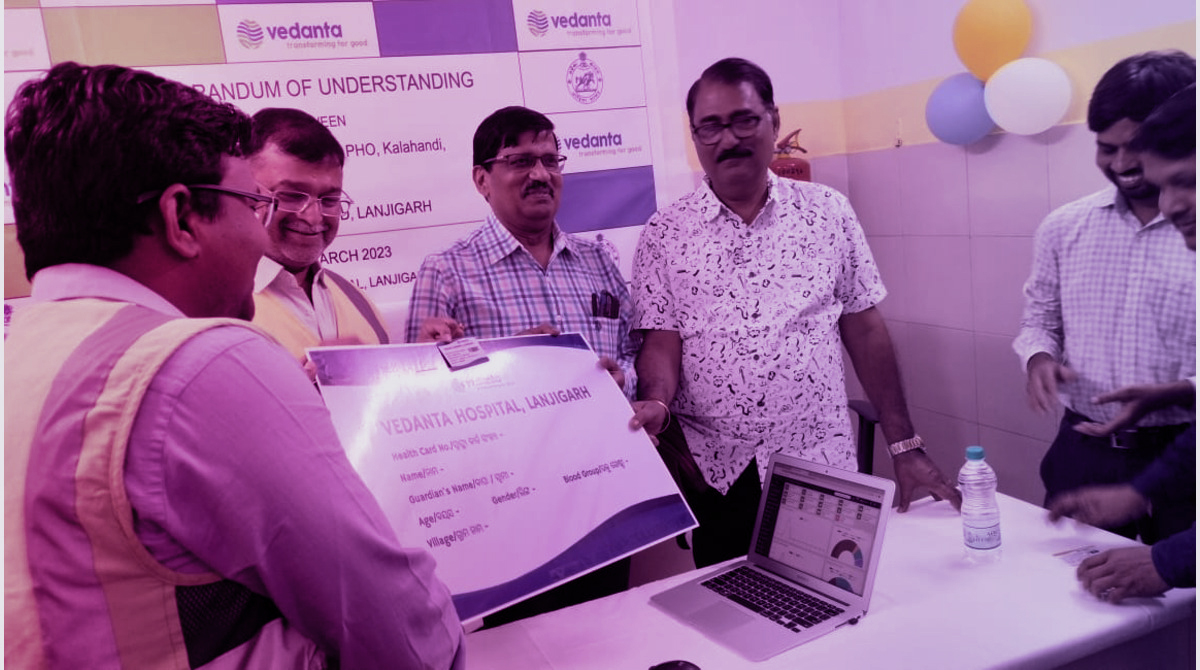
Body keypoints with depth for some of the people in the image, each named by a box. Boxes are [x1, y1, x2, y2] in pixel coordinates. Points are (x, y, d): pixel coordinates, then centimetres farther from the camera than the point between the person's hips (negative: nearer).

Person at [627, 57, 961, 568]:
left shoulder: (829, 213, 3)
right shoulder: (664, 235, 0)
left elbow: (865, 332, 4)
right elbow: (661, 342, -3)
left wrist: (904, 447, 3)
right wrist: (656, 404, -25)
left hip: (824, 467, 1)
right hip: (716, 477, 0)